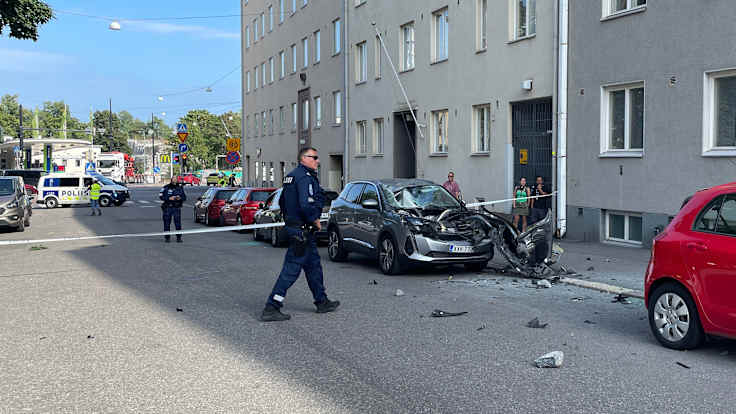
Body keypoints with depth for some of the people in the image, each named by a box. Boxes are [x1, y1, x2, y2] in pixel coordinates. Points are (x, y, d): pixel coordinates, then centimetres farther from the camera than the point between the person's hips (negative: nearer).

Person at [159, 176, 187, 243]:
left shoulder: (180, 188, 10)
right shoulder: (166, 187, 2)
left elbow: (184, 197, 13)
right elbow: (161, 196, -3)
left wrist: (180, 198, -9)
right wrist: (169, 198, -14)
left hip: (177, 208, 1)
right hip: (167, 207, -1)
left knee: (178, 223, -6)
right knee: (167, 223, 3)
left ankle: (179, 237, 1)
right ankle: (167, 237, 12)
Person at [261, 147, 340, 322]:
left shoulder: (291, 176, 16)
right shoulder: (305, 177, -16)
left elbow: (282, 202, 22)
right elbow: (306, 205, -28)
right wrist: (315, 220, -14)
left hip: (292, 226, 11)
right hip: (302, 230, -11)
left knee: (313, 265, 18)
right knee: (292, 268, -8)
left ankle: (322, 302, 29)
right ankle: (271, 308, -6)